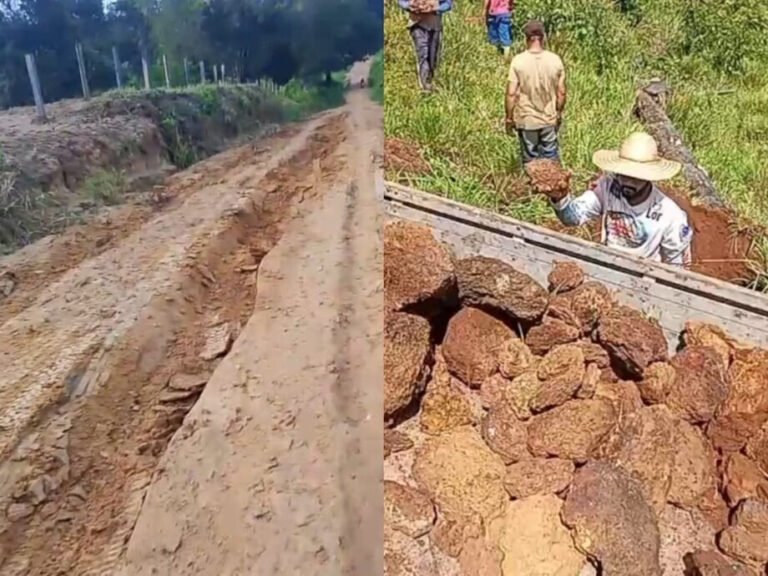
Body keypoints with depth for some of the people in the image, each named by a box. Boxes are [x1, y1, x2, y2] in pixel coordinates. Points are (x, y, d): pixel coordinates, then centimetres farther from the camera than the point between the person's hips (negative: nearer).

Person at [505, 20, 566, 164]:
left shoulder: (518, 61, -14)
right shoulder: (555, 60, -7)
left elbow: (511, 94, -14)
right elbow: (561, 92, -2)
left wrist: (509, 118, -2)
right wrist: (559, 113, 13)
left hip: (526, 120, -2)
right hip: (549, 119, 2)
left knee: (530, 161, 13)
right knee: (551, 158, 16)